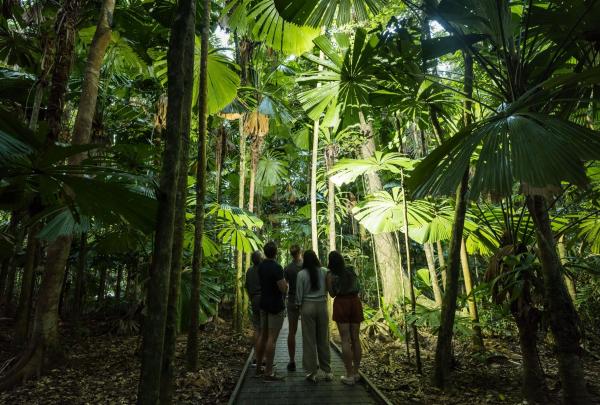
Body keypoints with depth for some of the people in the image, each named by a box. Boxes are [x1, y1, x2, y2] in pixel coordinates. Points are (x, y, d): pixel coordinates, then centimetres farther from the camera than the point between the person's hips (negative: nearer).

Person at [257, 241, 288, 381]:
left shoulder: (261, 266, 6)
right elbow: (283, 288, -21)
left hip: (264, 304, 8)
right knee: (272, 338, -4)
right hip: (275, 306, -8)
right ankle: (268, 372, 0)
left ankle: (259, 367, 23)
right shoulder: (277, 267, -19)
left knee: (263, 336, 15)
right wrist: (286, 283, -1)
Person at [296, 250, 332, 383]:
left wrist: (299, 306, 10)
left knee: (309, 339, 6)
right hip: (322, 305, 2)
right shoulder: (324, 272, -3)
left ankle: (312, 372, 11)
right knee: (323, 339, 11)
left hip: (307, 306, -2)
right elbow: (328, 288, 3)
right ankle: (327, 371, 19)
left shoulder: (301, 274, -8)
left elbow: (299, 293, -3)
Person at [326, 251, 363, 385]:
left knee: (345, 340, -1)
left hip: (341, 303, -4)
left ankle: (349, 375, 1)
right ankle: (356, 372, 17)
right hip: (355, 301, 4)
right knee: (355, 338, 10)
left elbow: (332, 294, 1)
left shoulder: (331, 275, -3)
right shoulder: (351, 271, 10)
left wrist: (328, 279, 9)